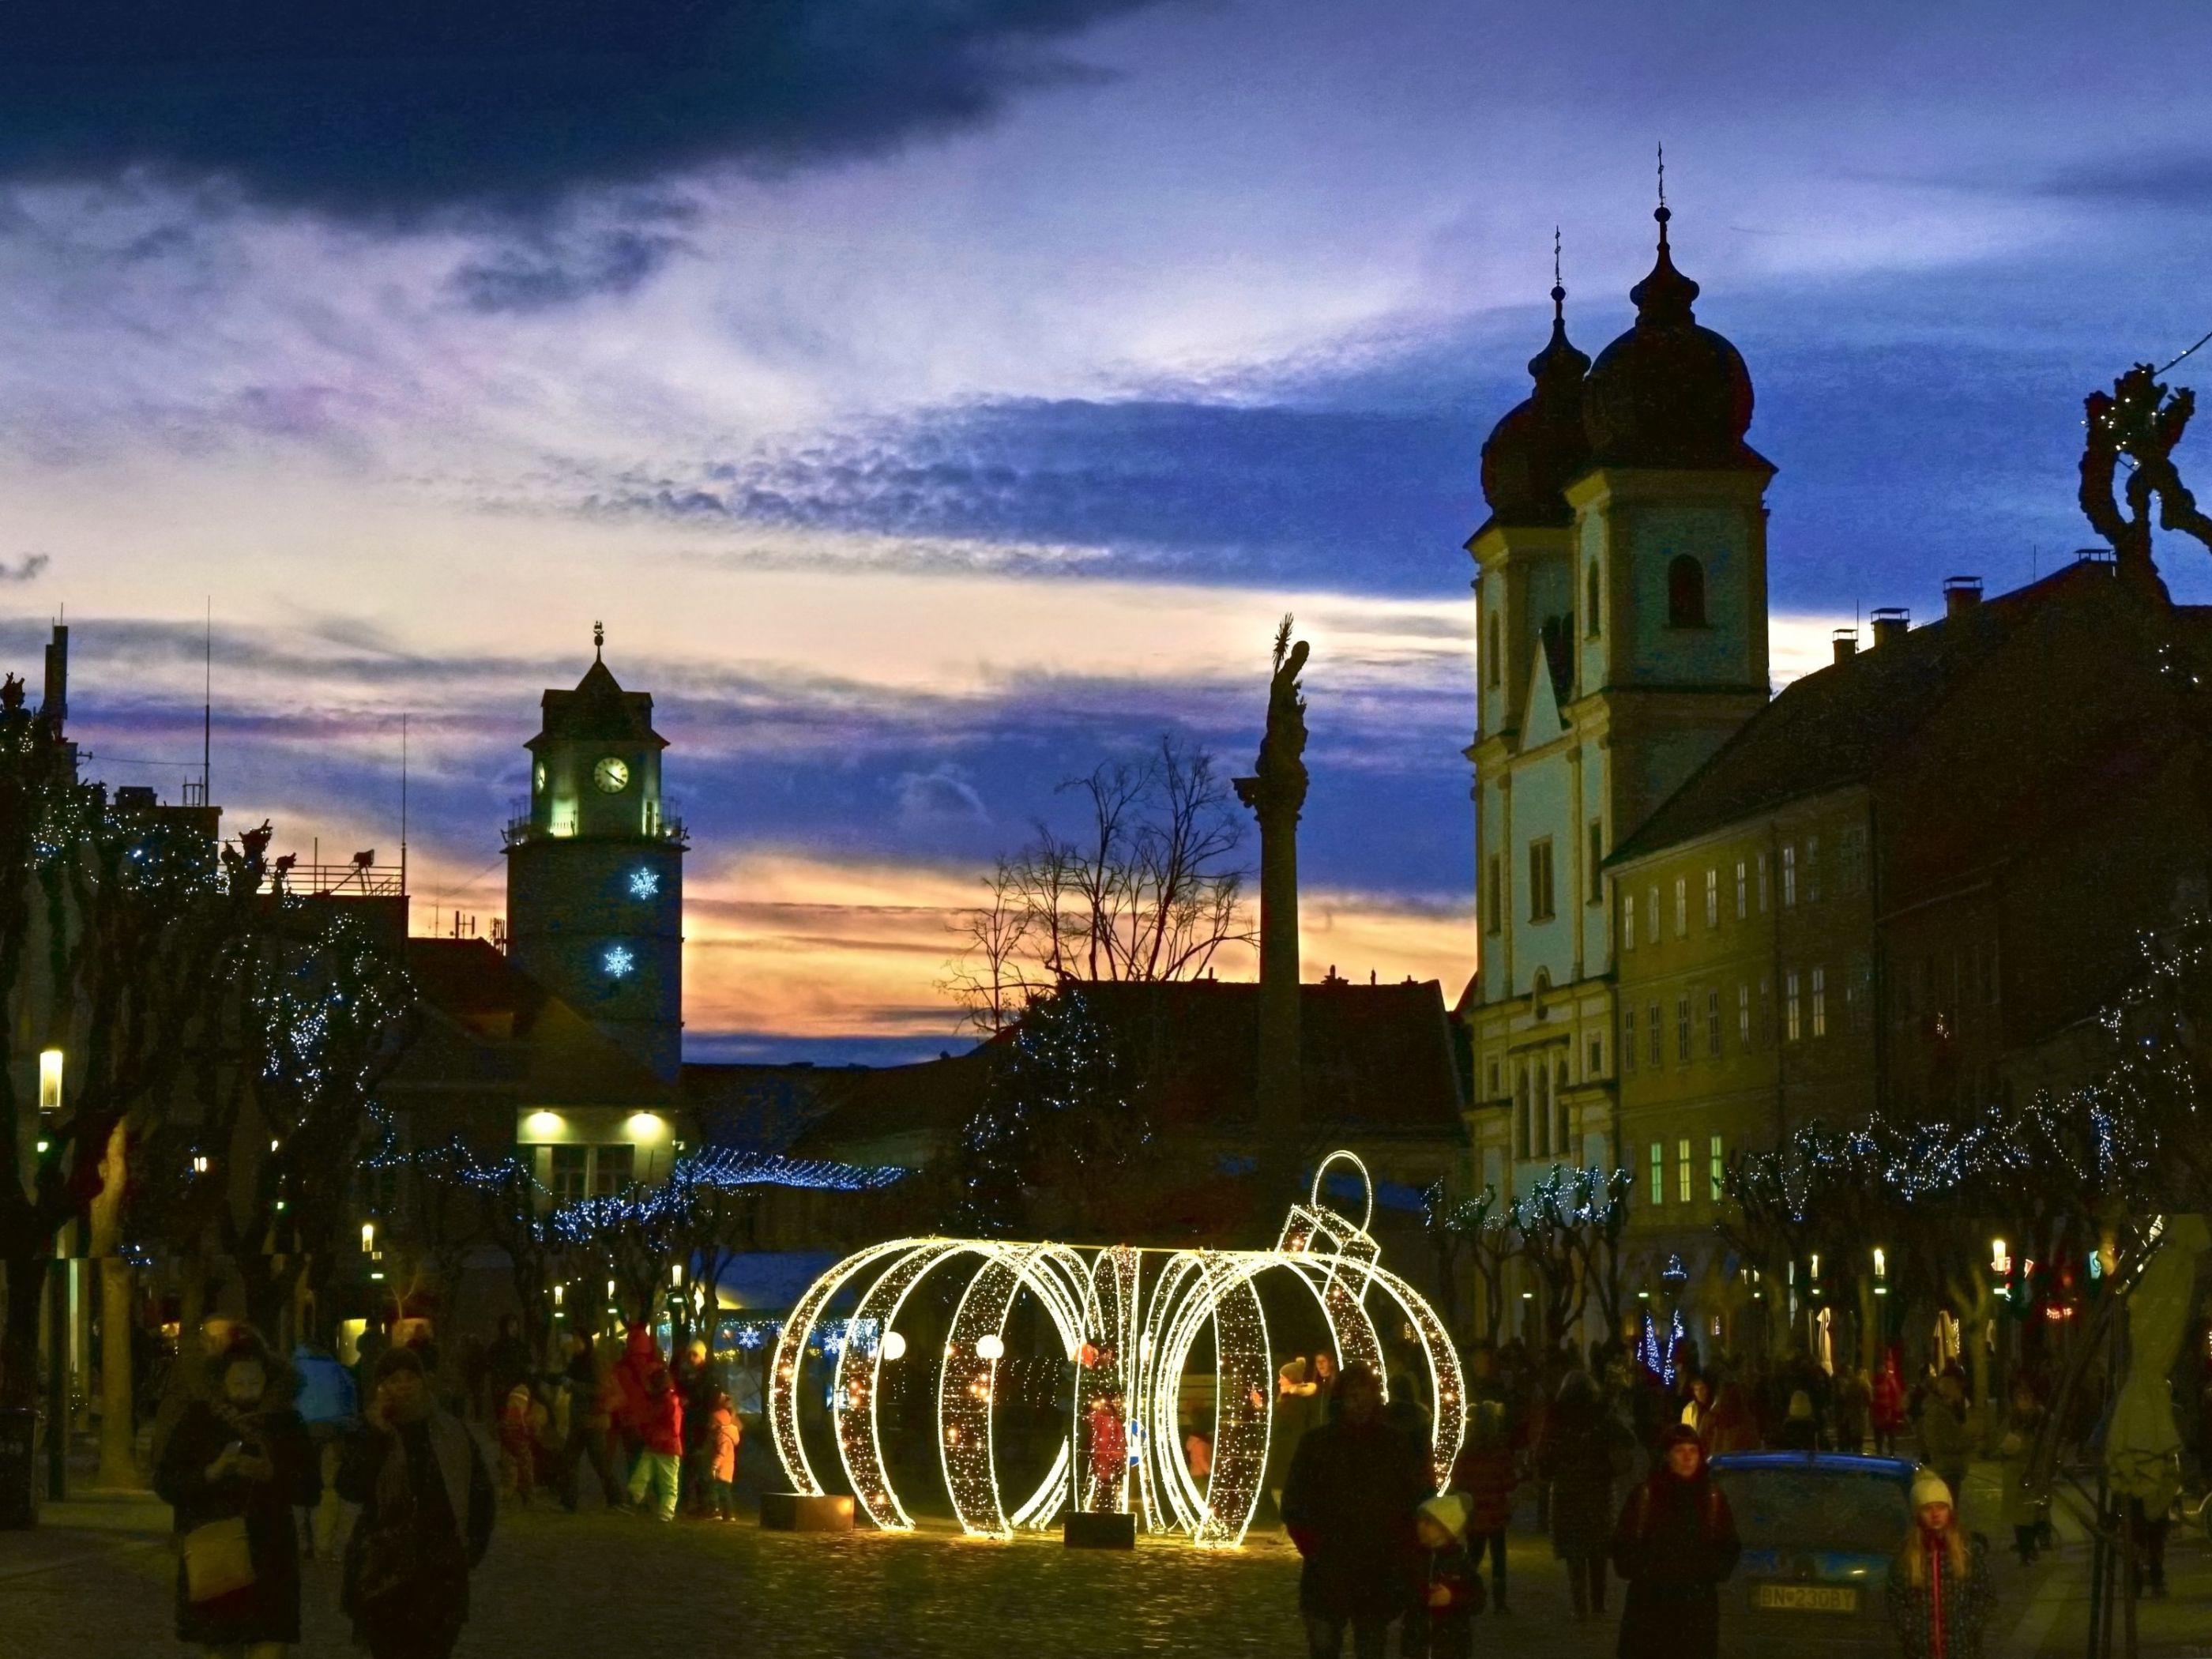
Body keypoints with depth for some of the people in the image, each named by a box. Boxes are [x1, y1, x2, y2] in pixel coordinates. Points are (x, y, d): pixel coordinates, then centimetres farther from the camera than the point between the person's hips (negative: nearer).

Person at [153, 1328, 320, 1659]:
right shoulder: (198, 1421, 0)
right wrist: (211, 1473, -18)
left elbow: (311, 1491, 2)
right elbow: (165, 1485, -1)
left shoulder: (285, 1424, 2)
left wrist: (272, 1475, -17)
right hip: (212, 1558, 1)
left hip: (270, 1560, -1)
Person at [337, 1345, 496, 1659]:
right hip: (384, 1574, -1)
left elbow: (482, 1493, 14)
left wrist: (473, 1547, 7)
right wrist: (376, 1436, -18)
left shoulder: (451, 1432, 6)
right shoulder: (369, 1435, 1)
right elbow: (350, 1489, -15)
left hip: (441, 1574, 1)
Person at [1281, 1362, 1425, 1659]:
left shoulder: (1396, 1446, 3)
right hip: (1326, 1576, -1)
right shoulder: (1316, 1445, 1)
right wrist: (1315, 1550, -8)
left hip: (1378, 1577, 1)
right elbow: (1293, 1505, 3)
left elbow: (1419, 1502, 7)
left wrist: (1401, 1554, -4)